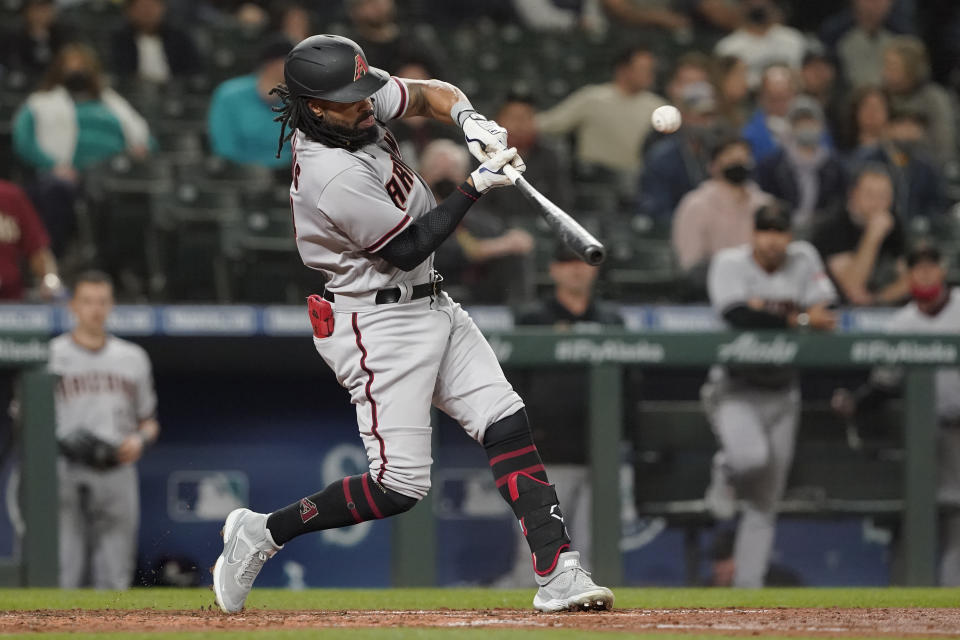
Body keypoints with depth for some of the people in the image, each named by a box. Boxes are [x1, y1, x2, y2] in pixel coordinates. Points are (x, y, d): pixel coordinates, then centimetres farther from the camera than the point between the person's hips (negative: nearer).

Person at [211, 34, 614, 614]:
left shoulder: (363, 99, -4)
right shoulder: (334, 176, -28)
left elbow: (430, 93, 14)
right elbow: (410, 247, -18)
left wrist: (468, 118, -7)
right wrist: (477, 186, -15)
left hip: (431, 304, 9)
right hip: (379, 322, -9)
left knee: (508, 425, -2)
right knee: (400, 485, -10)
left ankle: (558, 572, -6)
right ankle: (262, 533, 6)